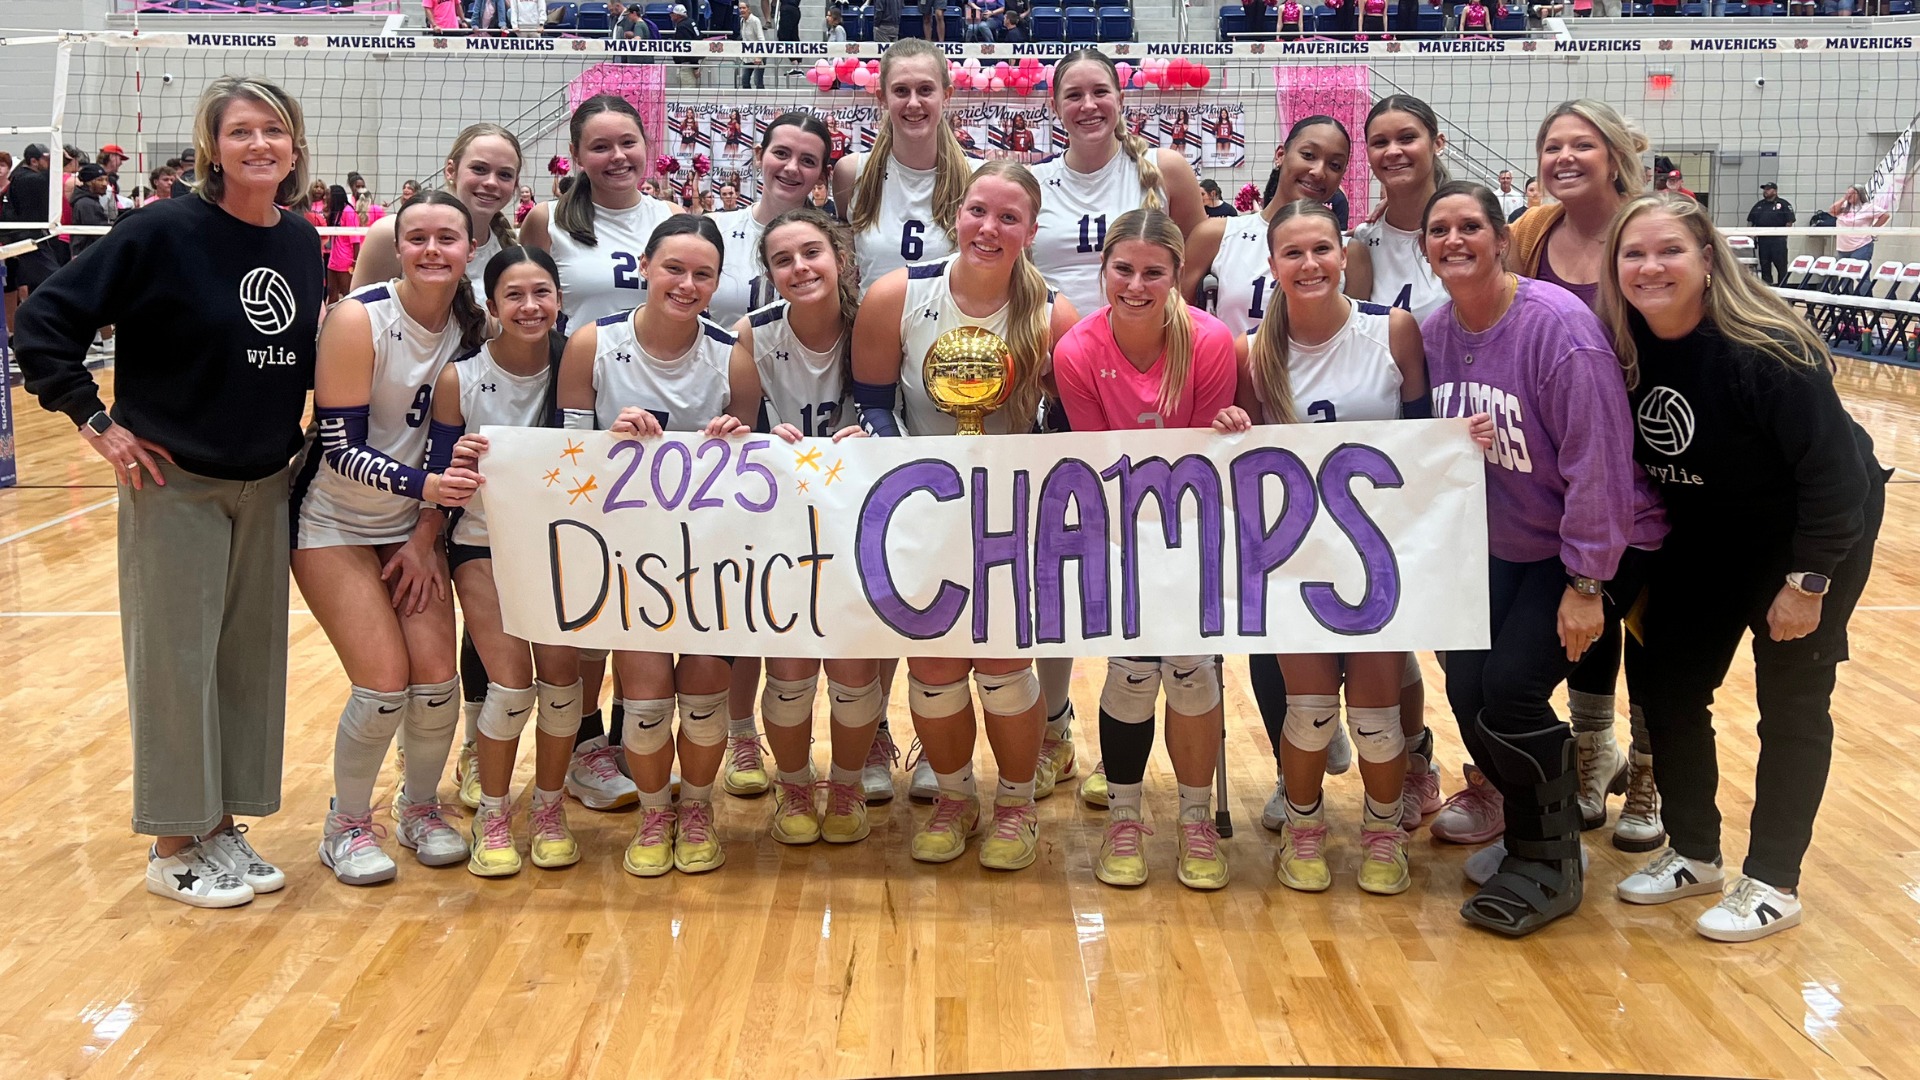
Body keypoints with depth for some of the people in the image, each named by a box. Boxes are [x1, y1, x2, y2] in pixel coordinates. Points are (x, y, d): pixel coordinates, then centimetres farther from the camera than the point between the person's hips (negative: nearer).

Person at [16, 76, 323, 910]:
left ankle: (221, 826, 24)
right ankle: (174, 848, 15)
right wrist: (96, 423, -13)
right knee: (175, 659, 1)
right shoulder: (164, 234, -13)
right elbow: (45, 321, -12)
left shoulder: (303, 243, 3)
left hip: (268, 487, 6)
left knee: (251, 655, 10)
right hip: (175, 484, -5)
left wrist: (305, 441, 8)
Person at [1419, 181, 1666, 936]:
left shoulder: (1556, 324, -23)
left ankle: (1549, 865, 9)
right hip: (1503, 546, 6)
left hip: (1600, 544, -6)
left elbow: (1597, 459, -23)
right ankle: (1532, 831, 23)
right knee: (1467, 689, -4)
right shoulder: (1434, 333, -3)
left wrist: (1587, 583, -21)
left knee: (1511, 690, -15)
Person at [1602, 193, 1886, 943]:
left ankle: (1773, 883, 12)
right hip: (1707, 535, 6)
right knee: (1671, 688, 6)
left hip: (1817, 530, -5)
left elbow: (1832, 471, -24)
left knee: (1790, 703, 0)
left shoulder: (1764, 352, -30)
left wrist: (1807, 581, -22)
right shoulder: (1621, 349, -15)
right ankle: (1694, 853, 22)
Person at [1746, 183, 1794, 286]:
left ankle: (1783, 286, -1)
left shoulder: (1784, 204, 1)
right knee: (1764, 264, 8)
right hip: (1762, 240, 5)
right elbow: (1750, 221, 18)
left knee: (1780, 264, -4)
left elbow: (1790, 221, -5)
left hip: (1778, 240, -5)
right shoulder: (1759, 205, 17)